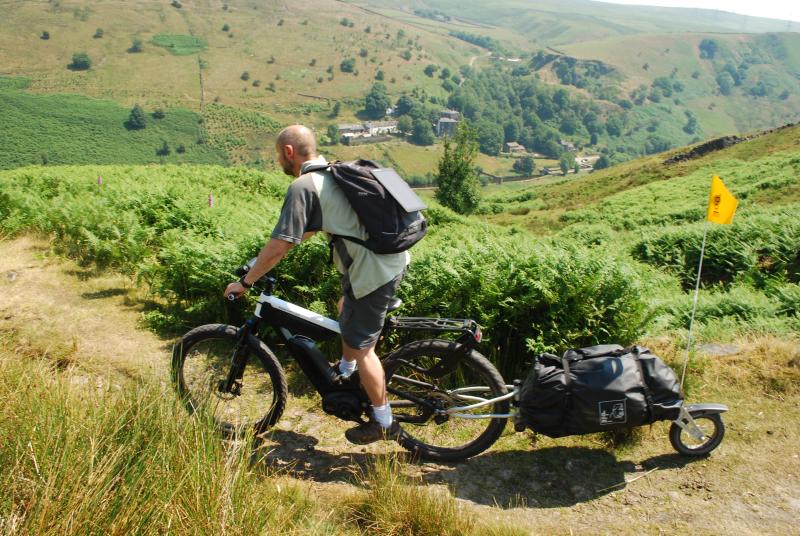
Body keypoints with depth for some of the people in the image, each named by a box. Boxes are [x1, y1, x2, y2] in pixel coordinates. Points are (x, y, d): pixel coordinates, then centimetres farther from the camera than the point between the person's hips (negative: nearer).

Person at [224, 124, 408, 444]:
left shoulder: (303, 186, -13)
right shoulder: (333, 173, 16)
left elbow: (280, 246, -17)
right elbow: (311, 228, 26)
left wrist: (244, 282, -5)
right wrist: (270, 253, 29)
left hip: (374, 271, -10)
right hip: (393, 258, 10)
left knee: (361, 346, 4)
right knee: (346, 309, 30)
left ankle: (384, 423, 18)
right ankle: (345, 376, 51)